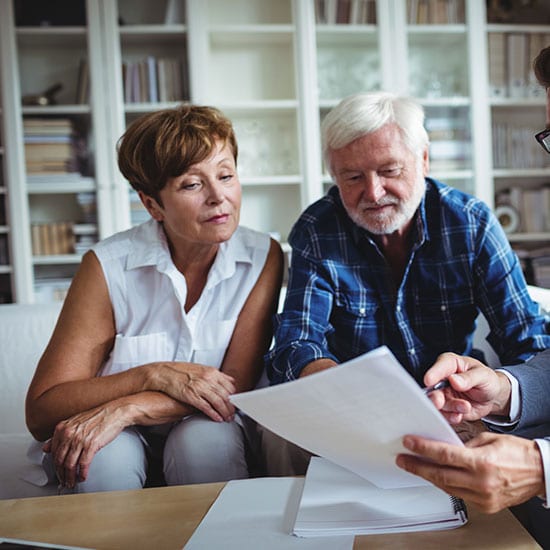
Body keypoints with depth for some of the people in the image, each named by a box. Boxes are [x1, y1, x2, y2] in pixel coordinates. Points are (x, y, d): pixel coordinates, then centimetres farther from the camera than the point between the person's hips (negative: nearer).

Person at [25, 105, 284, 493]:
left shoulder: (263, 257, -11)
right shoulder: (109, 266, -15)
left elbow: (236, 386, -13)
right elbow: (41, 411, -15)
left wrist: (126, 409, -26)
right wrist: (155, 375, -28)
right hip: (125, 437, -1)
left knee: (206, 440, -32)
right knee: (105, 458, -33)